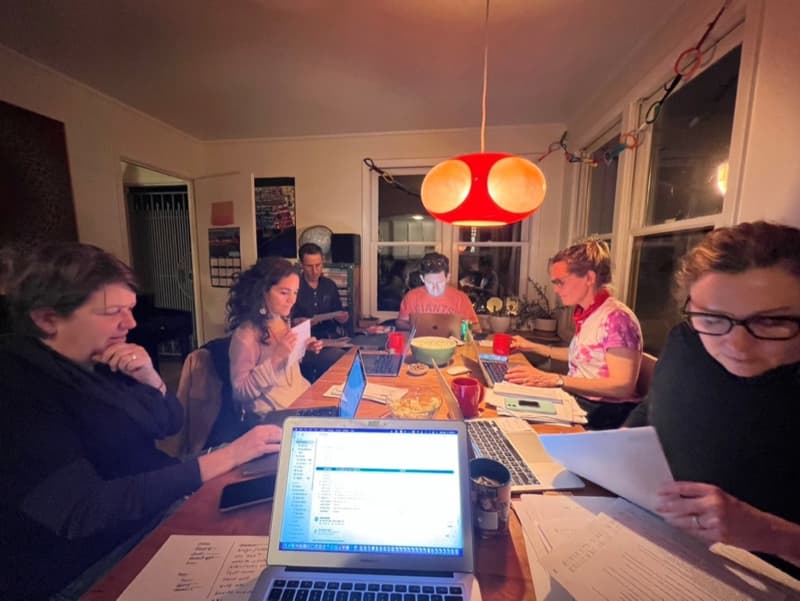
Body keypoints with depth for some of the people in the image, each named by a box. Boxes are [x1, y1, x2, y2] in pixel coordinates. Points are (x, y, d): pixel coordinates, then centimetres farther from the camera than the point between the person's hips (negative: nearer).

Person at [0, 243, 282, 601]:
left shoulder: (97, 362, 2)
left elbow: (171, 424, 9)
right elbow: (82, 511, -31)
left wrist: (151, 380, -11)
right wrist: (222, 459, -34)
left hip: (156, 512, 7)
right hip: (90, 571, -7)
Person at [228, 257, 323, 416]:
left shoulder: (283, 321, 5)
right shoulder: (245, 334, -18)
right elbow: (241, 392, -16)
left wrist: (303, 349, 0)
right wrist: (275, 358, -26)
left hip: (301, 393, 7)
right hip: (272, 413, -7)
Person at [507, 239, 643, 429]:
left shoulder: (616, 317, -18)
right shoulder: (585, 313, 5)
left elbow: (623, 386, -22)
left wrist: (555, 380, -28)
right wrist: (533, 347, 17)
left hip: (605, 413, -7)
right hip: (578, 400, 7)